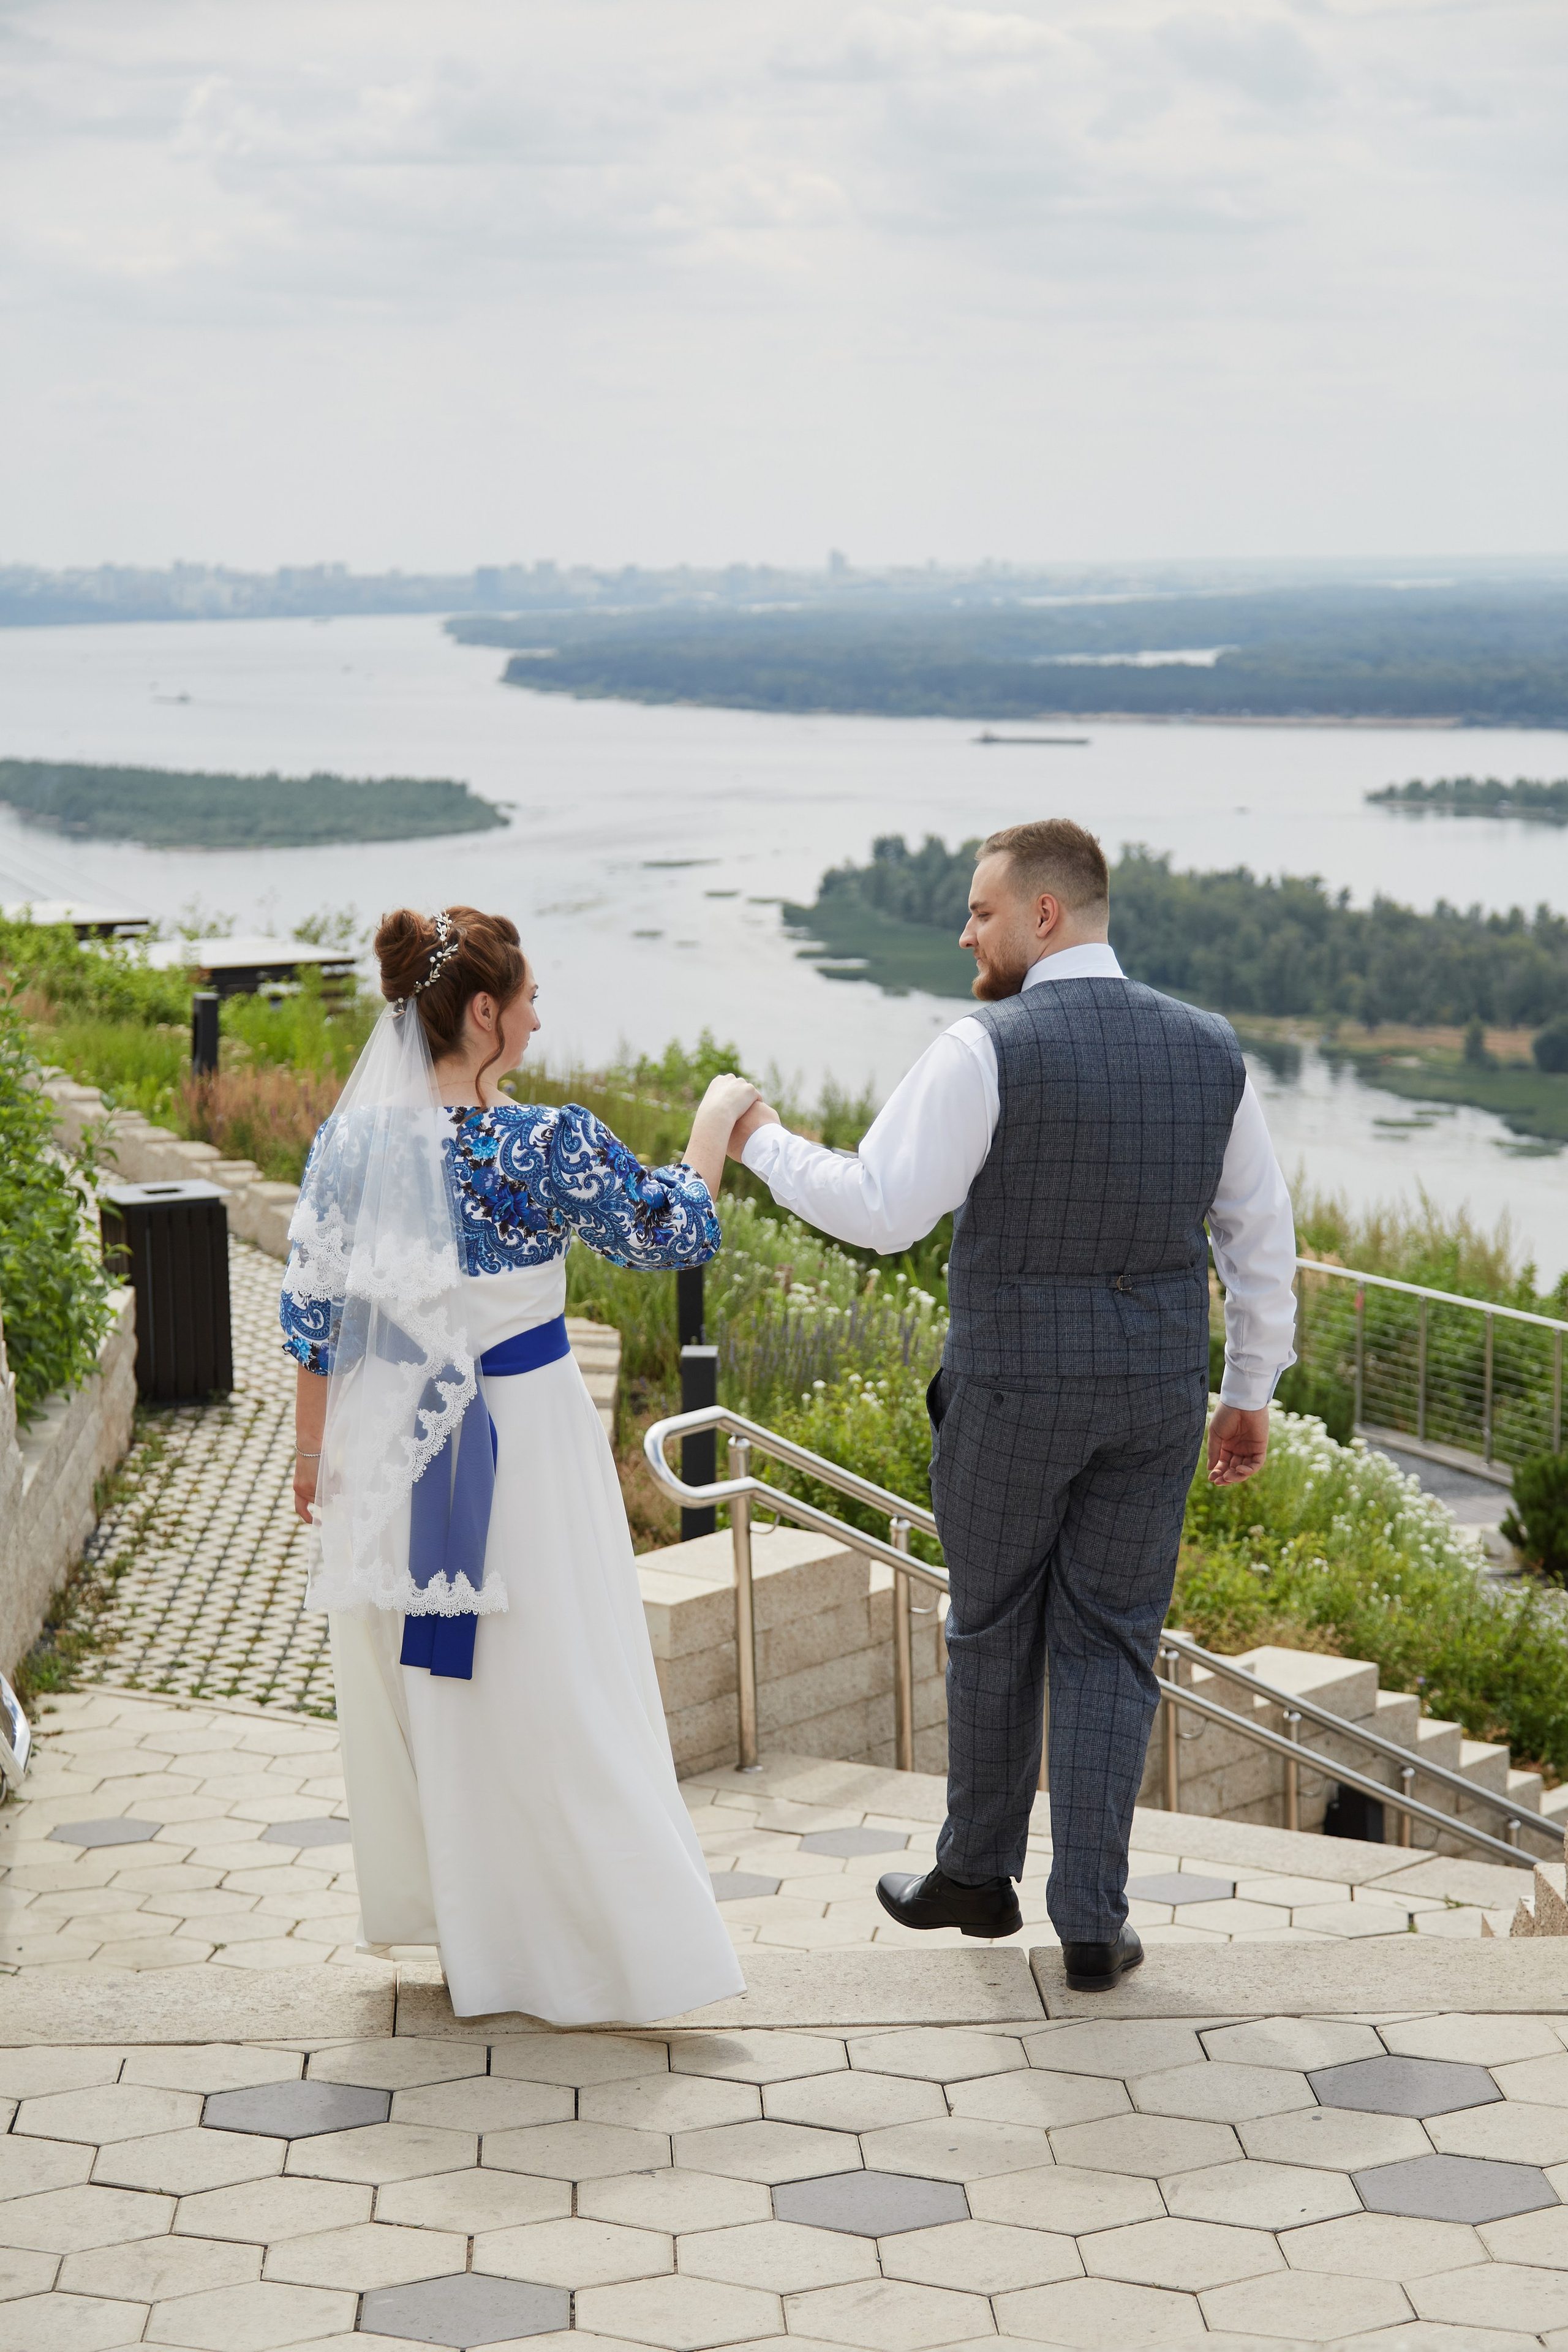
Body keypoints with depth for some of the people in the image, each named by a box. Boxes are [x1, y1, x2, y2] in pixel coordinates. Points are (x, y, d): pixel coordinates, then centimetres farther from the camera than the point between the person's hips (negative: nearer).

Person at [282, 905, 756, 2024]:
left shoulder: (349, 1142, -5)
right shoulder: (546, 1145, -20)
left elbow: (312, 1320, 2)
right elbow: (677, 1230, -6)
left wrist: (314, 1452, 14)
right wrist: (717, 1120, 10)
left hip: (389, 1441, 5)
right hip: (520, 1437, -5)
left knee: (410, 1680, 20)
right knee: (547, 1694, 4)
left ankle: (428, 1906, 36)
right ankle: (610, 1951, 12)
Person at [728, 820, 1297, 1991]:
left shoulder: (986, 1051, -16)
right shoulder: (1210, 1047, 1)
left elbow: (880, 1211, -19)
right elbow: (1261, 1234, 6)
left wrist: (765, 1142, -3)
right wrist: (1251, 1390, 15)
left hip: (1011, 1386, -3)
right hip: (1159, 1388, 4)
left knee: (993, 1631, 16)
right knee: (1110, 1646, 11)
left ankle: (979, 1873, 32)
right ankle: (1092, 1921, 11)